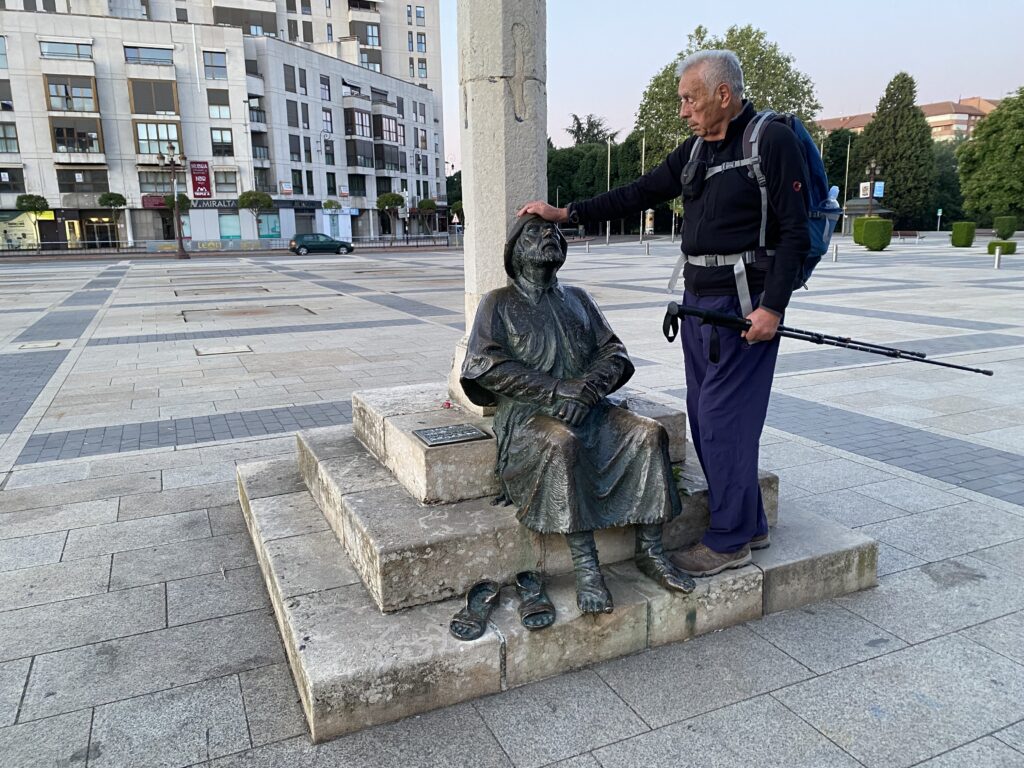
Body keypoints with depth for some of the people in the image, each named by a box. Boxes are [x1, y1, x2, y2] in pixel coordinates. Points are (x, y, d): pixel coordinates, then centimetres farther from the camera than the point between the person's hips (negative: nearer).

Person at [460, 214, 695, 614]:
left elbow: (613, 349, 14)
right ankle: (585, 567, -31)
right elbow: (488, 366, -7)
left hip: (587, 406, 5)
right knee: (564, 444, -37)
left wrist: (598, 378, -11)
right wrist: (556, 388, -17)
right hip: (527, 412, -4)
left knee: (650, 433, -20)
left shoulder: (577, 298, 22)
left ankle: (650, 551, -13)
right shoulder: (499, 303, 8)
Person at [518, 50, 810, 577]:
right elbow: (639, 194, 13)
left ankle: (729, 541, 9)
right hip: (698, 296, 8)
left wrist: (772, 307, -17)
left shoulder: (772, 142, -9)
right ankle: (749, 525, 25)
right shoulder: (694, 151, 14)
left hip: (744, 301, -8)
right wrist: (567, 213, 7)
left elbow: (794, 232, -12)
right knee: (706, 419, 11)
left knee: (724, 420, -6)